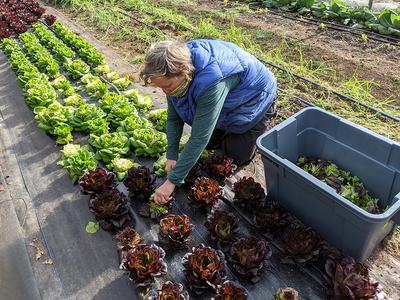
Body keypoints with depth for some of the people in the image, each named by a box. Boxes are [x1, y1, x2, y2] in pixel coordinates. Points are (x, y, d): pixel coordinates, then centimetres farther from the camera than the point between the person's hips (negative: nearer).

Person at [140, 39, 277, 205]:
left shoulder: (211, 81, -45)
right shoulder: (176, 64, -21)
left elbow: (199, 138, -42)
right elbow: (174, 118, -11)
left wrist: (172, 181, -38)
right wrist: (171, 155, -18)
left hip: (254, 99, -6)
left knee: (238, 157, -3)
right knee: (210, 143, 5)